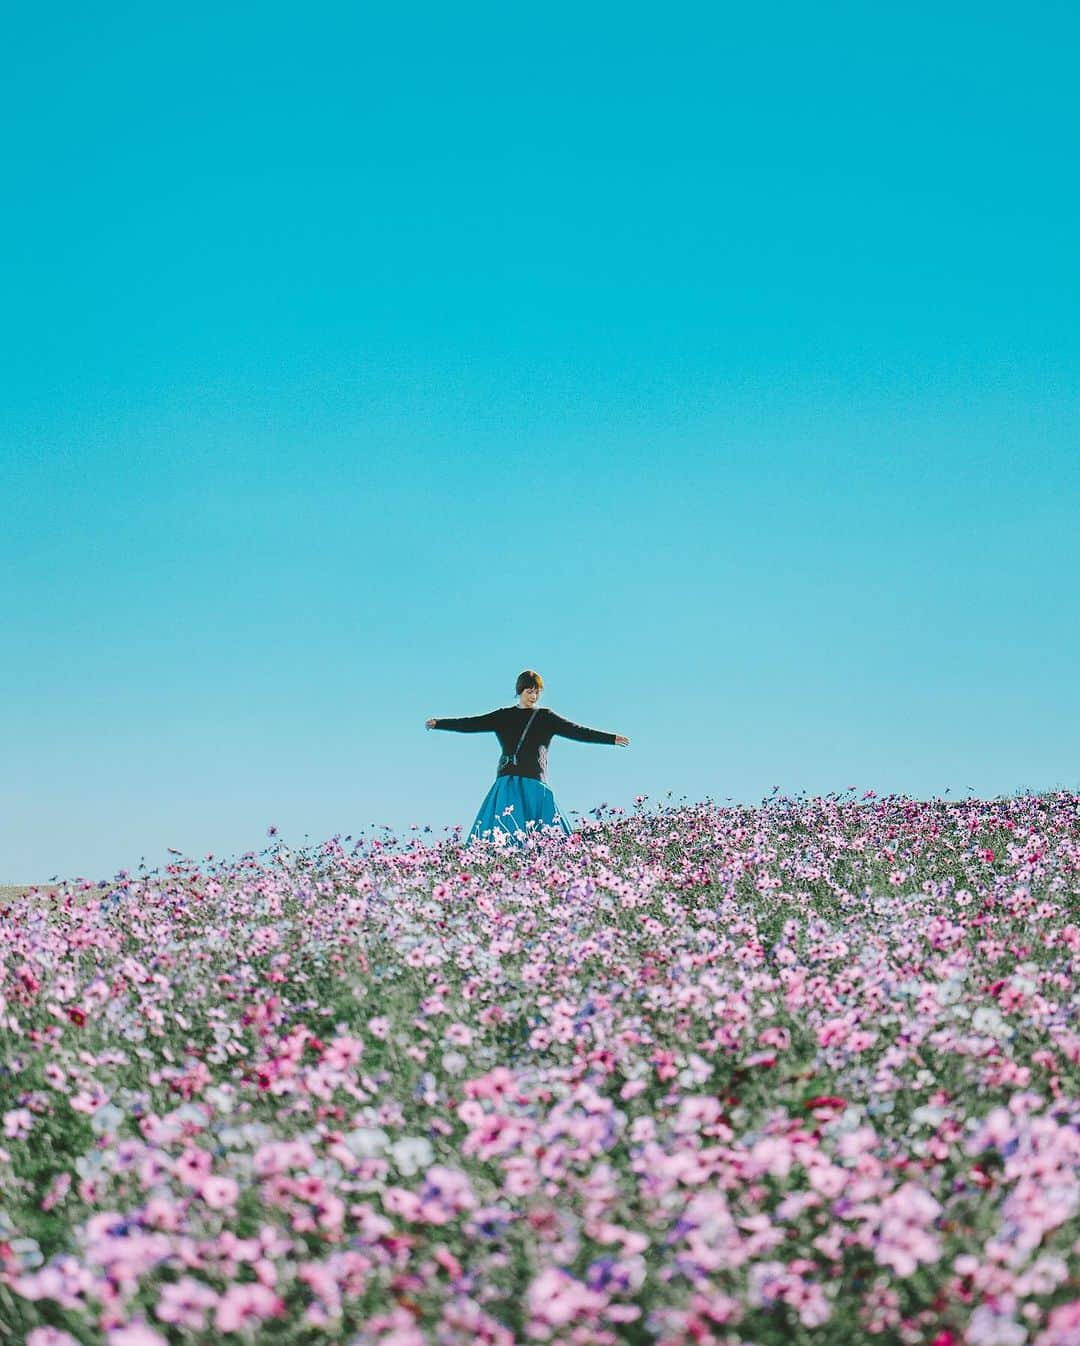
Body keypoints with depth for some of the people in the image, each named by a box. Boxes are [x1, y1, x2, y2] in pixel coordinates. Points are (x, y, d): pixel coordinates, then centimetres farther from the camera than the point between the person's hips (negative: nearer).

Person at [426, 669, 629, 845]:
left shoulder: (546, 717, 10)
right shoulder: (504, 716, 14)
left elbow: (576, 731, 4)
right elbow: (472, 724, 12)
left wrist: (612, 738, -4)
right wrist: (438, 724, 6)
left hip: (534, 782, -1)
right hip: (507, 782, 1)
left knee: (543, 835, -12)